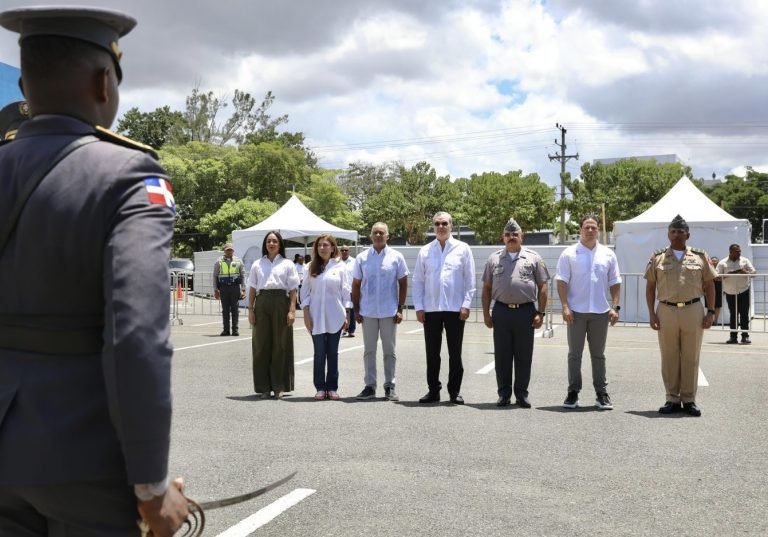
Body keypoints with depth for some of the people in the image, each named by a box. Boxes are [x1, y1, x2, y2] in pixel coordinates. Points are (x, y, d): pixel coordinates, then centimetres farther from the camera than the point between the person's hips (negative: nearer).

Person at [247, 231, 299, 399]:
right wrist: (250, 309, 3)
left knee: (281, 345, 0)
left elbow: (293, 289, 3)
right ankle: (263, 387, 8)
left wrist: (292, 310, -7)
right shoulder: (257, 264, 12)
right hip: (262, 304, 2)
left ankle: (279, 386, 8)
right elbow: (252, 288, 12)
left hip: (281, 303, -1)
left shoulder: (287, 264, 8)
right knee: (261, 345, 1)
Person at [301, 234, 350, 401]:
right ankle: (320, 388, 8)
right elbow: (305, 291, 6)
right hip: (316, 316, 1)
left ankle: (332, 388, 11)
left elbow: (346, 292, 2)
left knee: (333, 352, 5)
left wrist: (345, 315, -1)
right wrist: (306, 313, -2)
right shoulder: (312, 268, 7)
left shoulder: (340, 267, 2)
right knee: (319, 353, 3)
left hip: (335, 316, -1)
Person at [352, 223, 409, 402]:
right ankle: (370, 386, 14)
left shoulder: (396, 257, 0)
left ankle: (389, 386, 14)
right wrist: (356, 309, 2)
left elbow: (403, 284, 2)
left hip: (389, 312, -1)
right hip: (368, 312, 1)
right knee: (369, 350, 7)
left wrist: (400, 309, -4)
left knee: (389, 351, 7)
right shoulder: (362, 258, 3)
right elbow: (356, 285, 7)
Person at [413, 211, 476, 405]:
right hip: (430, 309, 2)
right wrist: (418, 307, 0)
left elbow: (470, 280, 2)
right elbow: (417, 280, 7)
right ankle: (433, 390, 16)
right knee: (432, 353, 7)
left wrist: (466, 304, -6)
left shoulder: (462, 249, 3)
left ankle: (455, 391, 14)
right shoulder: (425, 251, 7)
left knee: (455, 353, 5)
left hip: (455, 309, -2)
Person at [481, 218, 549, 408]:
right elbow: (487, 288, 10)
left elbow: (543, 287, 3)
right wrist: (486, 313, 4)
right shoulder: (494, 259, 10)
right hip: (501, 311, 1)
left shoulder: (533, 258, 5)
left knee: (524, 356, 4)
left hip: (526, 312, -1)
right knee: (502, 356, 5)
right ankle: (504, 394, 14)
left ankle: (522, 394, 13)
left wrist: (540, 313, -3)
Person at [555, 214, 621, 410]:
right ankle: (573, 392, 11)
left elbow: (615, 283, 10)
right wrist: (565, 307, -12)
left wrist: (615, 307, 1)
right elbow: (561, 282, -3)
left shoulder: (608, 254, 9)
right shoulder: (569, 254, 1)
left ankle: (601, 394, 13)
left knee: (598, 354, 9)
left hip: (600, 312, 2)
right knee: (574, 354, 4)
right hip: (576, 311, -2)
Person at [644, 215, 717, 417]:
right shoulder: (657, 258, 6)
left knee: (691, 358, 4)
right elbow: (650, 286, 7)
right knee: (669, 358, 5)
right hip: (666, 311, 0)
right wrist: (651, 313, 0)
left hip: (693, 311, 0)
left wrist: (711, 312, 1)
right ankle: (672, 399, 13)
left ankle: (689, 399, 12)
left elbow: (709, 285, 8)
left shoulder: (700, 256, 6)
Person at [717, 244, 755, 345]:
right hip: (730, 293, 0)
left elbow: (753, 272, 0)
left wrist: (745, 272, -21)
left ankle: (745, 336, 1)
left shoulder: (745, 261, 3)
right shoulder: (722, 263, 0)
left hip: (744, 291, 0)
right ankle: (733, 336, 10)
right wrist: (727, 275, -21)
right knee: (733, 314, 6)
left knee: (744, 314, -3)